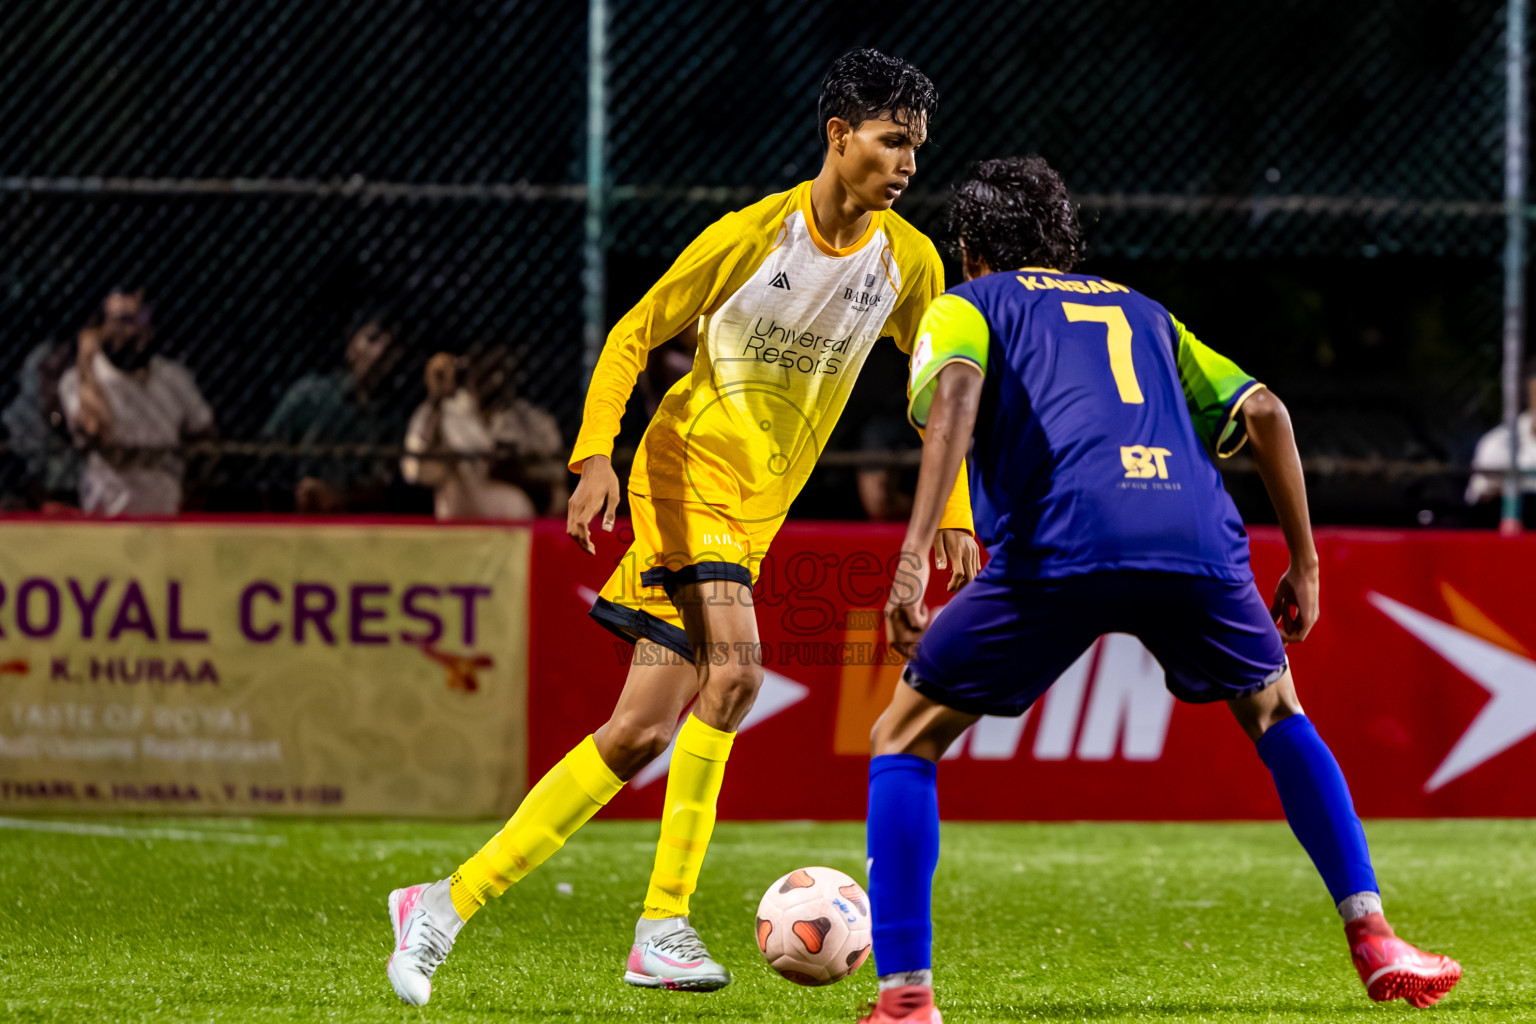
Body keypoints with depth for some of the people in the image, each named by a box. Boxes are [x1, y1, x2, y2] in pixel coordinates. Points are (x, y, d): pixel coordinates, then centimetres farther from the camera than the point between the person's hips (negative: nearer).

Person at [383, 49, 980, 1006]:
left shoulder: (909, 262, 2)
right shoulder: (752, 233, -12)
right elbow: (633, 336, -7)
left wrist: (953, 516, 5)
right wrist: (596, 455, -20)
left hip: (757, 512, 6)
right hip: (688, 475, -6)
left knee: (643, 732, -4)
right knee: (733, 669, -25)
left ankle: (451, 901, 1)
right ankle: (664, 924, -17)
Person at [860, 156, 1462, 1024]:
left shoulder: (965, 308, 23)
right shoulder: (1143, 314, 35)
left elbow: (955, 395, -1)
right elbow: (1264, 412, 24)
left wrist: (915, 556, -10)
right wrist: (1304, 564, 28)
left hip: (1057, 546, -3)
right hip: (1198, 542, 3)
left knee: (906, 740, 14)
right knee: (1274, 710, 32)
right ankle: (1375, 942, 21)